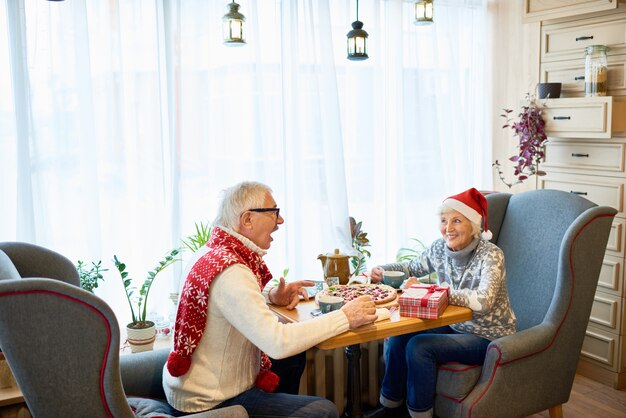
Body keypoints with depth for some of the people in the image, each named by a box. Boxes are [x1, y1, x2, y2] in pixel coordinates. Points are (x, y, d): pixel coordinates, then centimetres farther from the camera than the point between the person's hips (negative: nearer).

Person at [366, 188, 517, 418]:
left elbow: (483, 300, -39)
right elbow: (411, 268, 15)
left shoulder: (490, 255, -23)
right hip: (455, 326, 7)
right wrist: (382, 270, -5)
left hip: (489, 338, -7)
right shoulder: (440, 248, -4)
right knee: (399, 334, -7)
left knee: (419, 346, -23)